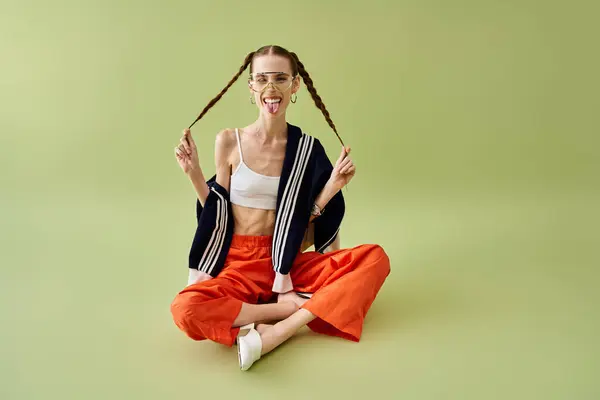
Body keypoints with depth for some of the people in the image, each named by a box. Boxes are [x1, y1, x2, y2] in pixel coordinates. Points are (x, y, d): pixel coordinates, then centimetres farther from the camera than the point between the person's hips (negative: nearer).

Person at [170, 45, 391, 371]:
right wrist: (194, 173, -8)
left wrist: (332, 187, -10)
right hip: (239, 264, -2)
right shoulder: (229, 141, -3)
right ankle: (296, 307, -18)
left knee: (375, 258, -21)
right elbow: (219, 213, 3)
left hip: (289, 263, 2)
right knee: (186, 310, -33)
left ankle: (274, 334, -28)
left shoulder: (306, 148, -1)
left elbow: (302, 221, 3)